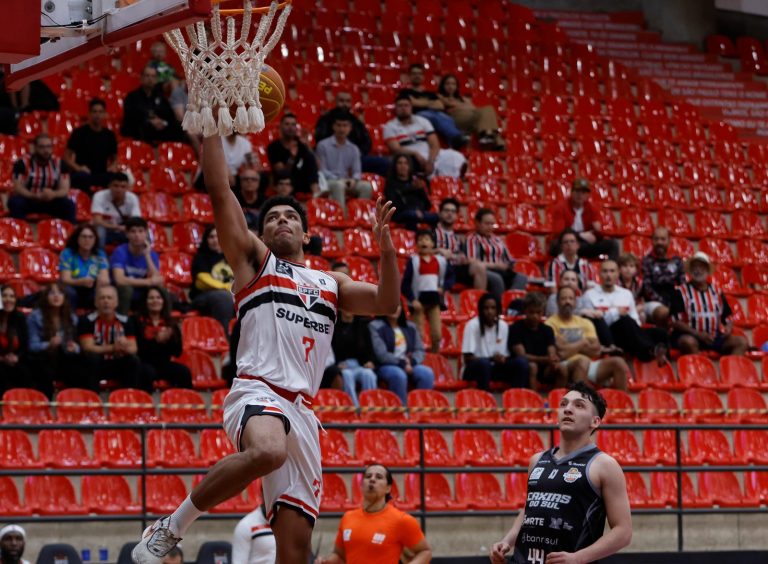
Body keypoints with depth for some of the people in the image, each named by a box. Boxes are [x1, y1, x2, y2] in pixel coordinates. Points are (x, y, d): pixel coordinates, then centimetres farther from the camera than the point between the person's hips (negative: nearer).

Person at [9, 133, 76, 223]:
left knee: (69, 204, -22)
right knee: (16, 202, -34)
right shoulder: (23, 163, -14)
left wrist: (53, 194, -32)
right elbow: (18, 188, -19)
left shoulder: (59, 164, -5)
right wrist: (36, 196, -35)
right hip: (28, 199, -3)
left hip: (49, 201, 3)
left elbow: (64, 190, -8)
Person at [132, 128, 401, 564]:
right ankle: (172, 527, -24)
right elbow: (220, 192, 6)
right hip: (258, 393, -5)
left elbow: (387, 303, 17)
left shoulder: (331, 284, 27)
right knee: (267, 452, -40)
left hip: (302, 411, 5)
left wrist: (386, 246, 3)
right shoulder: (254, 260, 15)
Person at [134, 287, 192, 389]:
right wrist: (156, 341, -22)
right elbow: (136, 347, -11)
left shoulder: (171, 324, 13)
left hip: (164, 364, 4)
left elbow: (178, 352, 7)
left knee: (184, 372, -24)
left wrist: (169, 339, -13)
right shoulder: (137, 322, 2)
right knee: (148, 372, -38)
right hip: (144, 363, -4)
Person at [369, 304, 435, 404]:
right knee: (399, 375, -39)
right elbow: (381, 354, -9)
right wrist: (402, 363, -16)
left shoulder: (410, 327, 19)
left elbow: (420, 350, 12)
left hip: (409, 365, 5)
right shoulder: (375, 326, 1)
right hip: (386, 366, -5)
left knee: (427, 373, -26)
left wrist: (411, 361, -10)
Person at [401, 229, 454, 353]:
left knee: (437, 335, 1)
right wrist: (412, 300, -16)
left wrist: (443, 288, -4)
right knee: (418, 335, -4)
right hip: (418, 301, -3)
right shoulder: (413, 260, -4)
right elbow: (405, 283, -7)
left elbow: (450, 277, 15)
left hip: (434, 300, 3)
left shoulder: (441, 260, 7)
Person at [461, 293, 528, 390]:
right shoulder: (472, 325, -15)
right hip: (474, 368, -5)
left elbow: (504, 356, 4)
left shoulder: (503, 326, 0)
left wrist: (502, 358, -21)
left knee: (521, 362, -19)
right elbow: (468, 358, -17)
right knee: (483, 363, -38)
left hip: (494, 368, 5)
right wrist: (492, 358, -28)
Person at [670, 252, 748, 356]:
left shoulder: (716, 291, 16)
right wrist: (697, 334, -19)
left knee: (742, 342, -17)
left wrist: (728, 328, -6)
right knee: (688, 342, -39)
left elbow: (728, 317, 19)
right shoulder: (681, 292, 1)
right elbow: (675, 322, -7)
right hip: (691, 336, -5)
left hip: (715, 337, 5)